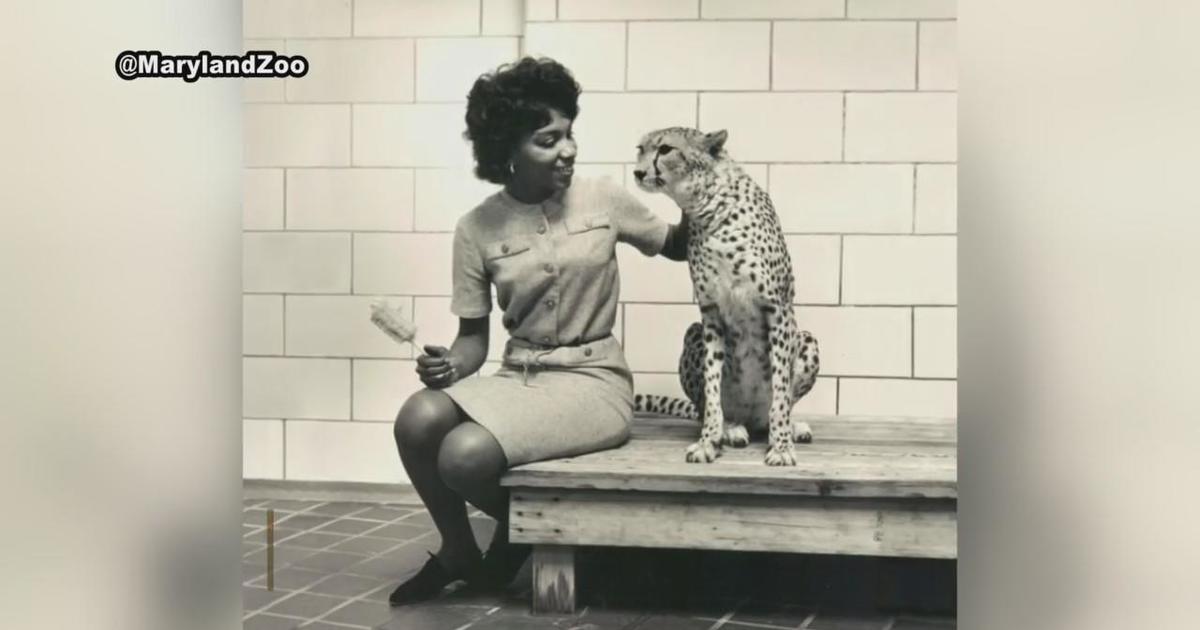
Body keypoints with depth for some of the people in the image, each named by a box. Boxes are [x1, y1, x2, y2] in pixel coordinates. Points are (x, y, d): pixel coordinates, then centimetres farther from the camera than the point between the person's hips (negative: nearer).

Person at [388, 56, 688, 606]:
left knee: (466, 456, -29)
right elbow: (474, 336, 6)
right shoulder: (477, 229, 0)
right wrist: (447, 365, -17)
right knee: (417, 421, -27)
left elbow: (679, 246, 13)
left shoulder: (603, 201, -2)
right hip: (517, 375, 3)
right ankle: (458, 551, 2)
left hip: (592, 379, -3)